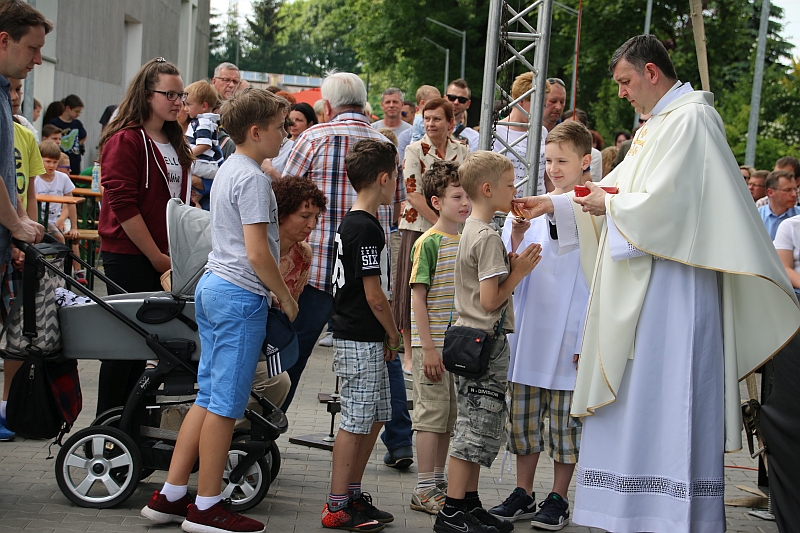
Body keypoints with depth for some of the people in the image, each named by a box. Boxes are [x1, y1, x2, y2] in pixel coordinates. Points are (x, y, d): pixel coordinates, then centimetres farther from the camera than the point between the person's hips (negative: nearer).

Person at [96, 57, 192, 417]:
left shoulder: (175, 142, 14)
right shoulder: (125, 140, -11)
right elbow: (123, 205, -17)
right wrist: (156, 256, -15)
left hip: (165, 255, 8)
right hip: (129, 255, -8)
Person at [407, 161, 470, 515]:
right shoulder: (429, 243, -11)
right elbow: (418, 297, -13)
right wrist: (428, 348, -16)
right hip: (433, 345, -7)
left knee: (449, 417, 13)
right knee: (432, 415, -2)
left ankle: (438, 482, 24)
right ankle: (424, 490, 6)